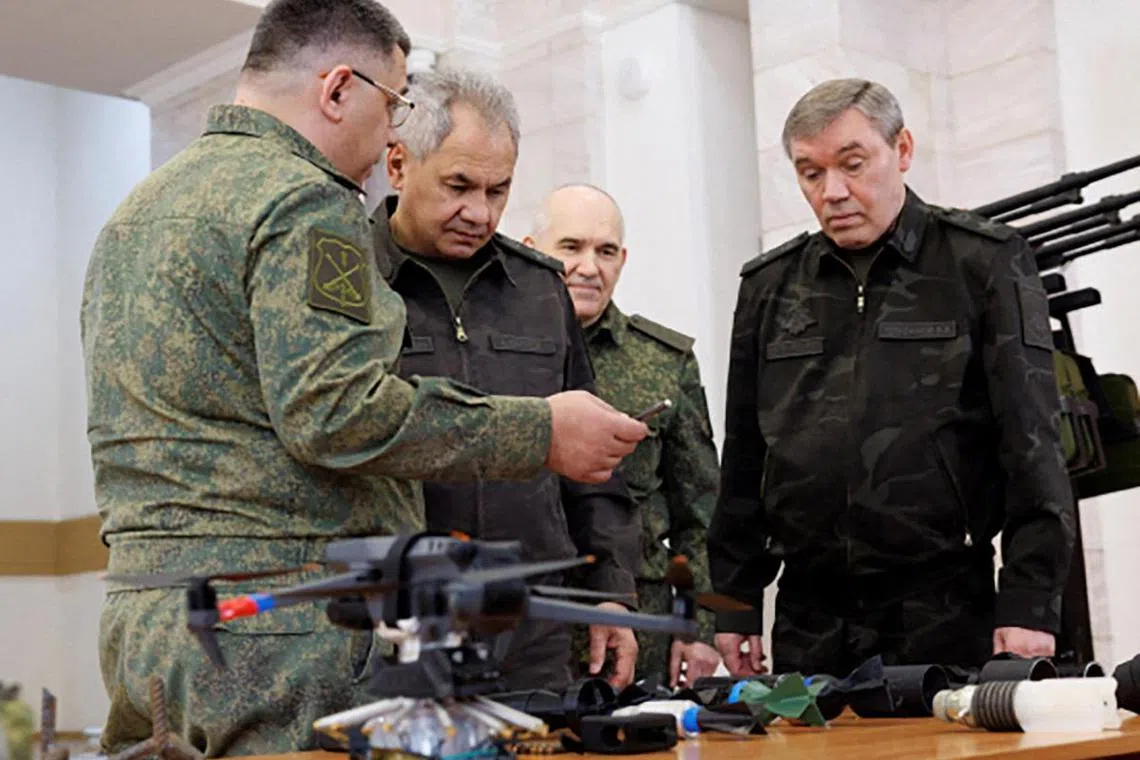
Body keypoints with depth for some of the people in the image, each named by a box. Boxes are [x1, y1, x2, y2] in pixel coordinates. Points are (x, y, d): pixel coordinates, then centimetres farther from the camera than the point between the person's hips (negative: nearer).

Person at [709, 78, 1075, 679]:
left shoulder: (985, 264, 2)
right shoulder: (769, 287, 11)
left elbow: (1029, 442, -3)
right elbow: (744, 460, 13)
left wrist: (1029, 604, -9)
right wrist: (733, 606, 10)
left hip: (947, 613, -3)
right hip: (809, 623, 3)